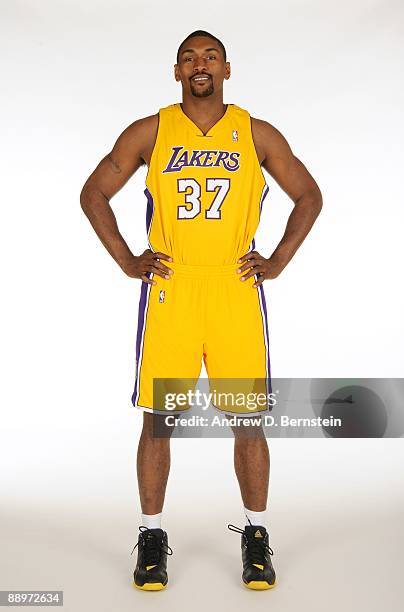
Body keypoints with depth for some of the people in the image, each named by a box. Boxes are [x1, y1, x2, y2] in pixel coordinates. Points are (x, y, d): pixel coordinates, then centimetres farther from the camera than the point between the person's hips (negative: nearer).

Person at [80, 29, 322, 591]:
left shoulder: (257, 134, 7)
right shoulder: (149, 132, 6)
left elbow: (309, 195, 14)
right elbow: (94, 193, 10)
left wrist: (277, 262, 4)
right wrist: (127, 261, 2)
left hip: (236, 287, 0)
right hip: (169, 288, 0)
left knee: (248, 417, 2)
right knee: (157, 417, 2)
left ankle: (256, 535, 19)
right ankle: (152, 535, 18)